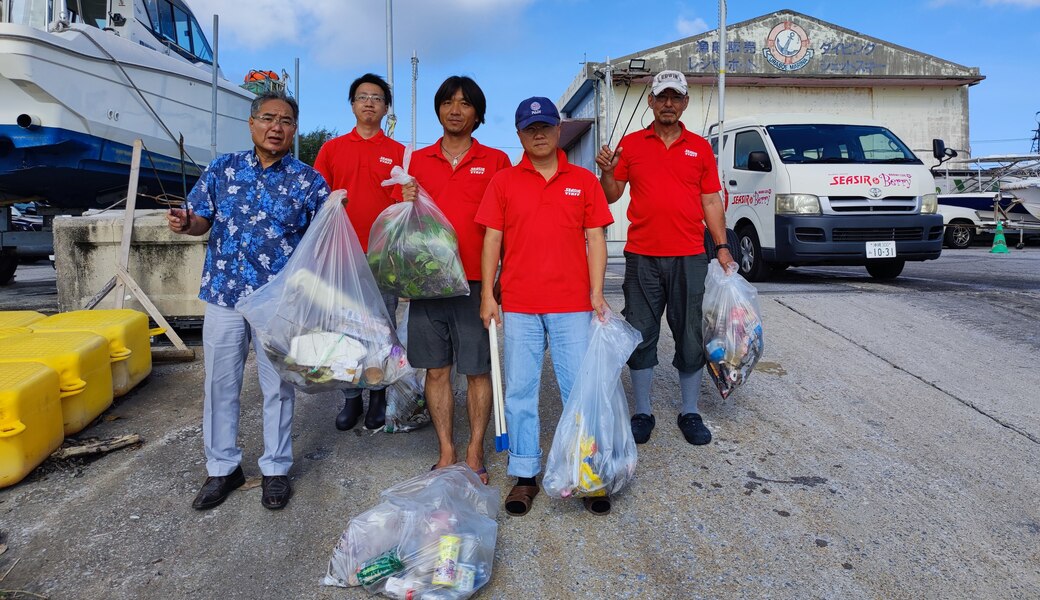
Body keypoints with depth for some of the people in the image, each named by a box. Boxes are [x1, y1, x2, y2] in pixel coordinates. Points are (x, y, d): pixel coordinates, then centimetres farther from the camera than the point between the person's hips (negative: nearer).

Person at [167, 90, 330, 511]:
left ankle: (276, 469, 26)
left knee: (278, 387, 9)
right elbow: (201, 219, 8)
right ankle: (222, 468, 28)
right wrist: (185, 223, -13)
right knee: (220, 384, 10)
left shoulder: (309, 181, -1)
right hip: (224, 294, 2)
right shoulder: (222, 168, 6)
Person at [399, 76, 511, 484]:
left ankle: (475, 453, 15)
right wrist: (407, 204, -6)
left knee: (477, 370, 3)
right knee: (436, 369, 7)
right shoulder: (417, 161, 12)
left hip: (475, 281, -2)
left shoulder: (495, 161, 6)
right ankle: (446, 451, 19)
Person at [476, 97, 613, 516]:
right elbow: (492, 239, 6)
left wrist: (597, 293, -4)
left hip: (572, 305, 0)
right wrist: (487, 294, 0)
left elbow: (595, 239, 5)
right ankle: (524, 475, 19)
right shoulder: (503, 182, 7)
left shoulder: (583, 181, 8)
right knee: (520, 391, 6)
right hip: (519, 306, 1)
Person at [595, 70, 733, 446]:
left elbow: (711, 201, 10)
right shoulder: (630, 144, 7)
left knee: (690, 335, 5)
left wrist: (722, 247, 2)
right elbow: (611, 195, 8)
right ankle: (642, 412, 16)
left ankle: (690, 412, 18)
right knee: (642, 334, 4)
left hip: (689, 257, 1)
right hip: (642, 257, 0)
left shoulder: (700, 147, 10)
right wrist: (607, 171, -11)